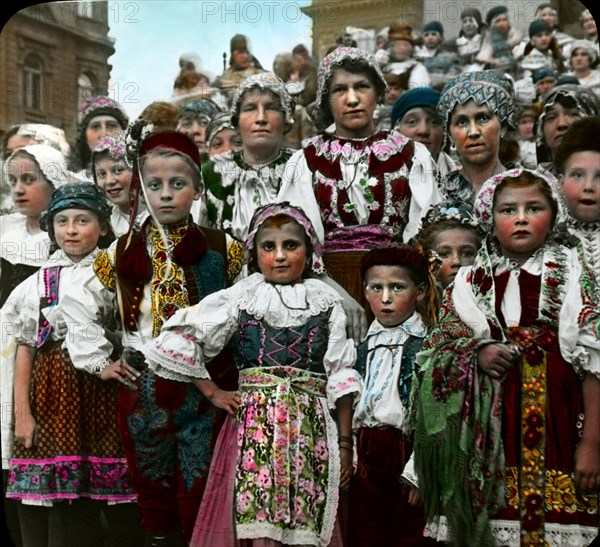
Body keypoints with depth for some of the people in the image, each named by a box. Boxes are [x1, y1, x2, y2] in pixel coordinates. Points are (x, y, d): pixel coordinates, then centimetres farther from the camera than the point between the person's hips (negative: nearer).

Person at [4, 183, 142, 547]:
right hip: (52, 394, 2)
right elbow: (25, 347, 6)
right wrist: (22, 413, 0)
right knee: (59, 496, 0)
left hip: (103, 392, -1)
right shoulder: (38, 282, 8)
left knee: (111, 489, -1)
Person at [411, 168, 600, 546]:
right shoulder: (472, 280, 9)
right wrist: (477, 354, -9)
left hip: (555, 419, -2)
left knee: (554, 515, -5)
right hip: (489, 425, 2)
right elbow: (438, 347, 12)